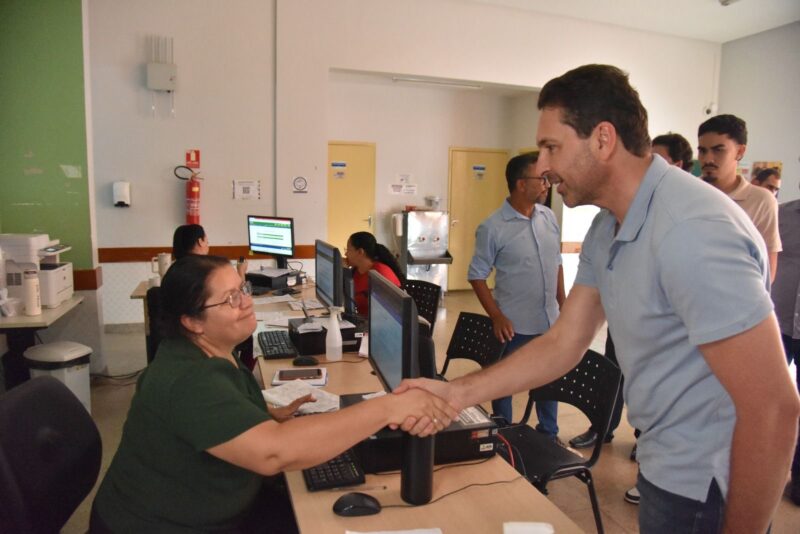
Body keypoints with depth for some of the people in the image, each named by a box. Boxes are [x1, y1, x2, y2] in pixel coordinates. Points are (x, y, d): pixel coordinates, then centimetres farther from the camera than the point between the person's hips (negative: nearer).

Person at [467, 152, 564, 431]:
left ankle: (549, 436, 40)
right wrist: (496, 316, -16)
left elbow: (556, 264, 12)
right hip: (514, 325, -6)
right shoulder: (493, 227, -15)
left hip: (549, 321, 6)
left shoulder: (549, 217, 3)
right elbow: (477, 275, -10)